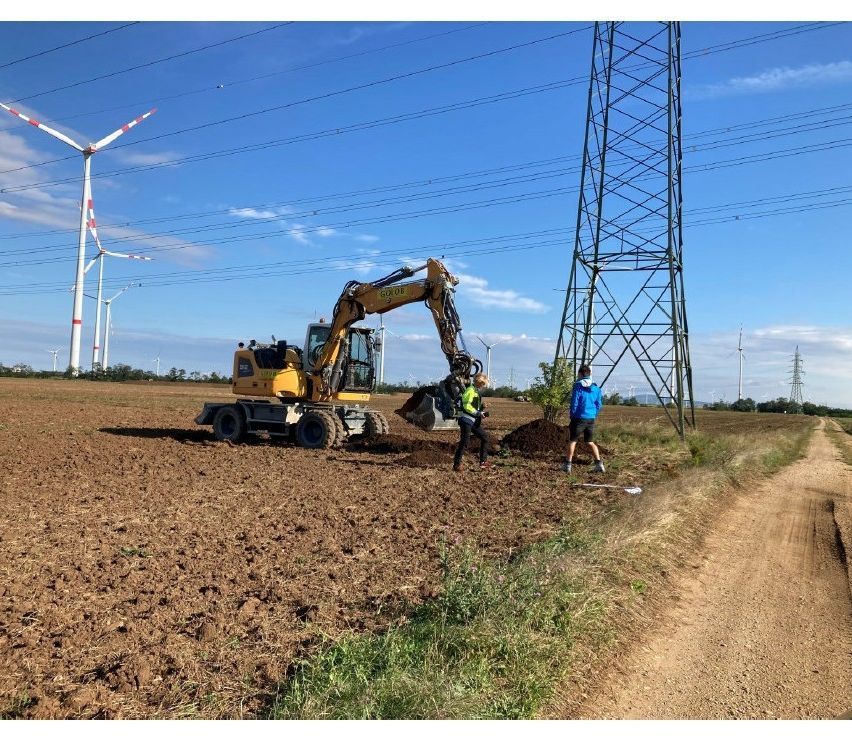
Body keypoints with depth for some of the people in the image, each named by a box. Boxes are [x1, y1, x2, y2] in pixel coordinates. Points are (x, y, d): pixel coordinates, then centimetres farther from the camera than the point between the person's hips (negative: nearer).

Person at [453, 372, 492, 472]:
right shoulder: (470, 390, -13)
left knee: (485, 438, 12)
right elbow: (467, 406, -21)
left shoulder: (476, 391, 17)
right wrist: (478, 413, -19)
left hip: (474, 421, 10)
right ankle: (456, 464, -1)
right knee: (464, 442, -9)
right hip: (466, 420, -10)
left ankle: (483, 461, 18)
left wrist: (481, 408, 5)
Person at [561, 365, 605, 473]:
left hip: (579, 418, -4)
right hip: (591, 419, 5)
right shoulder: (596, 388, 4)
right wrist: (594, 416, 17)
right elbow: (599, 404, 7)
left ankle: (568, 465, 9)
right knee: (590, 442, 15)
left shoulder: (578, 387, -11)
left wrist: (572, 415, 5)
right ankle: (599, 464, 5)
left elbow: (574, 403, -9)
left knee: (572, 441, 8)